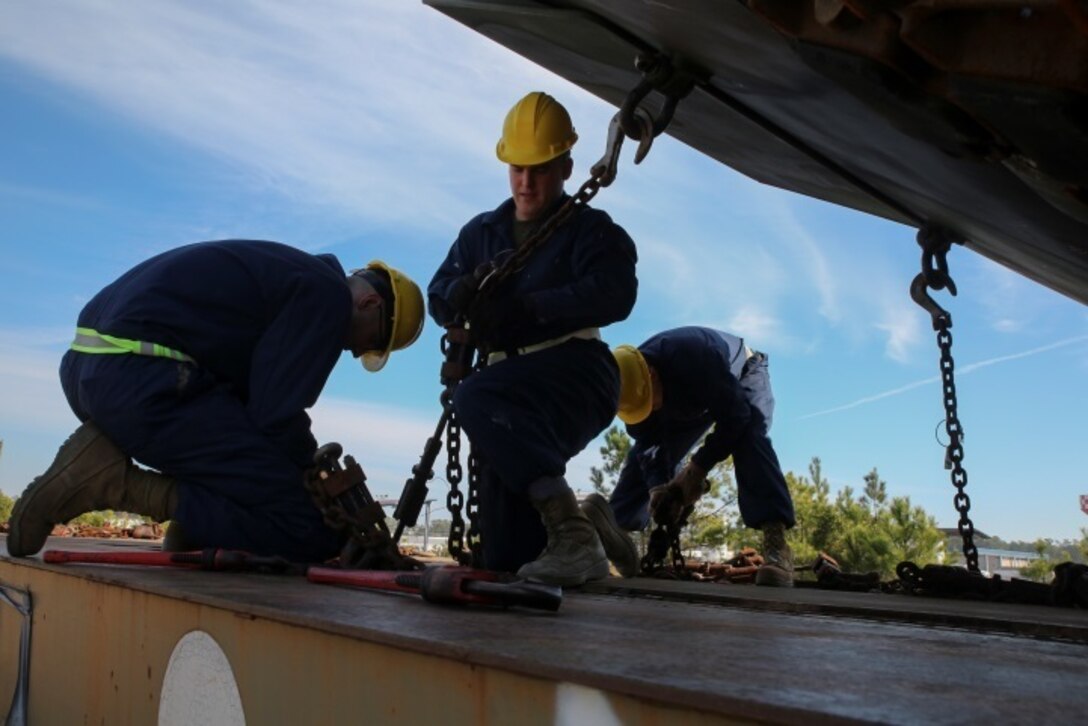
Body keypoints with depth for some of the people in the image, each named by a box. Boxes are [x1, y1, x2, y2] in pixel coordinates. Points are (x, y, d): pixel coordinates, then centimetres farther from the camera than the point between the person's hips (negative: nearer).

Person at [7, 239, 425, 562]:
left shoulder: (296, 273, 25)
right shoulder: (329, 294, -4)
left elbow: (251, 400, 23)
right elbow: (277, 415, -12)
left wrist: (307, 465, 20)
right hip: (143, 380, -11)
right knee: (307, 532, -12)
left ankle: (193, 532, 10)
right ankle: (116, 483, -13)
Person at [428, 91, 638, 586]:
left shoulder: (591, 229, 2)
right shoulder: (481, 232, 18)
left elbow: (614, 296, -17)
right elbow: (438, 301, 10)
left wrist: (524, 307, -24)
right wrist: (468, 289, -14)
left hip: (574, 374, -6)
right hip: (514, 404, 6)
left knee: (475, 398, -34)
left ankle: (573, 536, -37)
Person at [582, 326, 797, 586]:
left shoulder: (693, 355, -45)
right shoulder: (633, 383, -25)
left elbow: (735, 414, -38)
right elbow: (648, 444, -18)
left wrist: (698, 468, -38)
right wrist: (657, 486, -35)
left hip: (743, 376, -6)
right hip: (690, 401, 6)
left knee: (748, 437, -35)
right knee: (641, 455, -10)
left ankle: (776, 544, -42)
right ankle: (617, 527, -21)